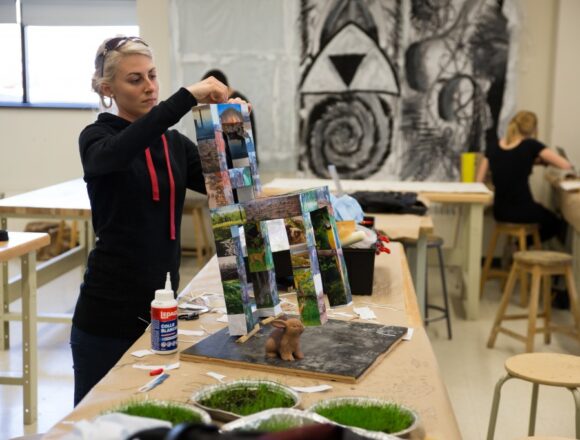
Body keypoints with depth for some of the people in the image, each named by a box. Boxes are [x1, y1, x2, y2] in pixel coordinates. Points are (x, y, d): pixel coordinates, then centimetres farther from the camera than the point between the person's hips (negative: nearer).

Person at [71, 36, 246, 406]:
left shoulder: (175, 143, 10)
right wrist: (188, 96, -36)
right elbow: (116, 154, -31)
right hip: (109, 309, -5)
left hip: (161, 305, 5)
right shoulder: (97, 138, -6)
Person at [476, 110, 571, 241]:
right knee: (555, 222, 29)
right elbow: (566, 165, -12)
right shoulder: (531, 145, -11)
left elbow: (479, 182, 4)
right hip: (523, 210, -5)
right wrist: (542, 159, 7)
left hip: (500, 212, 6)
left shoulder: (492, 148, 1)